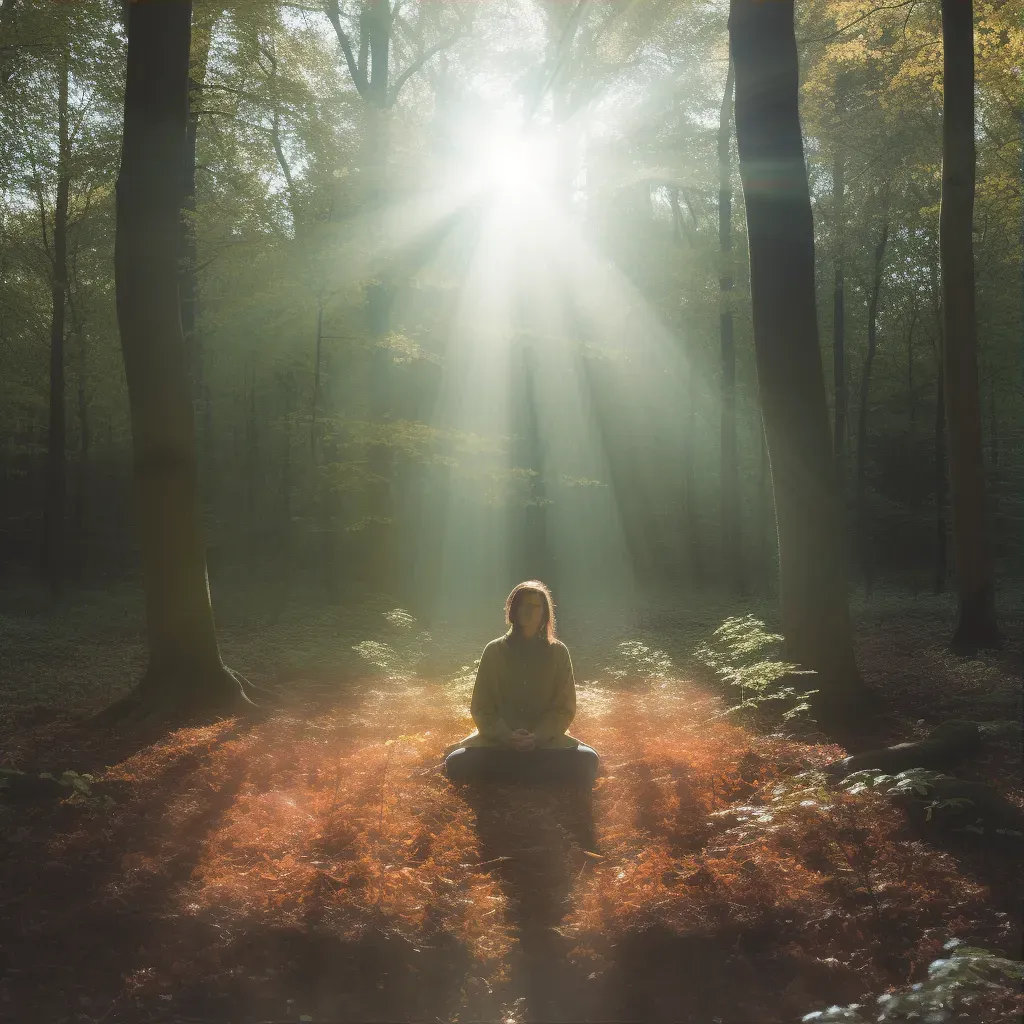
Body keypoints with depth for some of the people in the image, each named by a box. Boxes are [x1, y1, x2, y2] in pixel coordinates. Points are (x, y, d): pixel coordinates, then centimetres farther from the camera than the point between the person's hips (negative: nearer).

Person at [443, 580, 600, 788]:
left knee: (587, 761, -27)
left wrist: (537, 738, -15)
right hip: (498, 740, 0)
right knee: (457, 763, -28)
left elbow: (565, 708, 2)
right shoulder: (494, 651, 1)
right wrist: (507, 736, -16)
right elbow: (481, 708, 2)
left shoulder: (558, 652, 1)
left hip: (545, 741, 0)